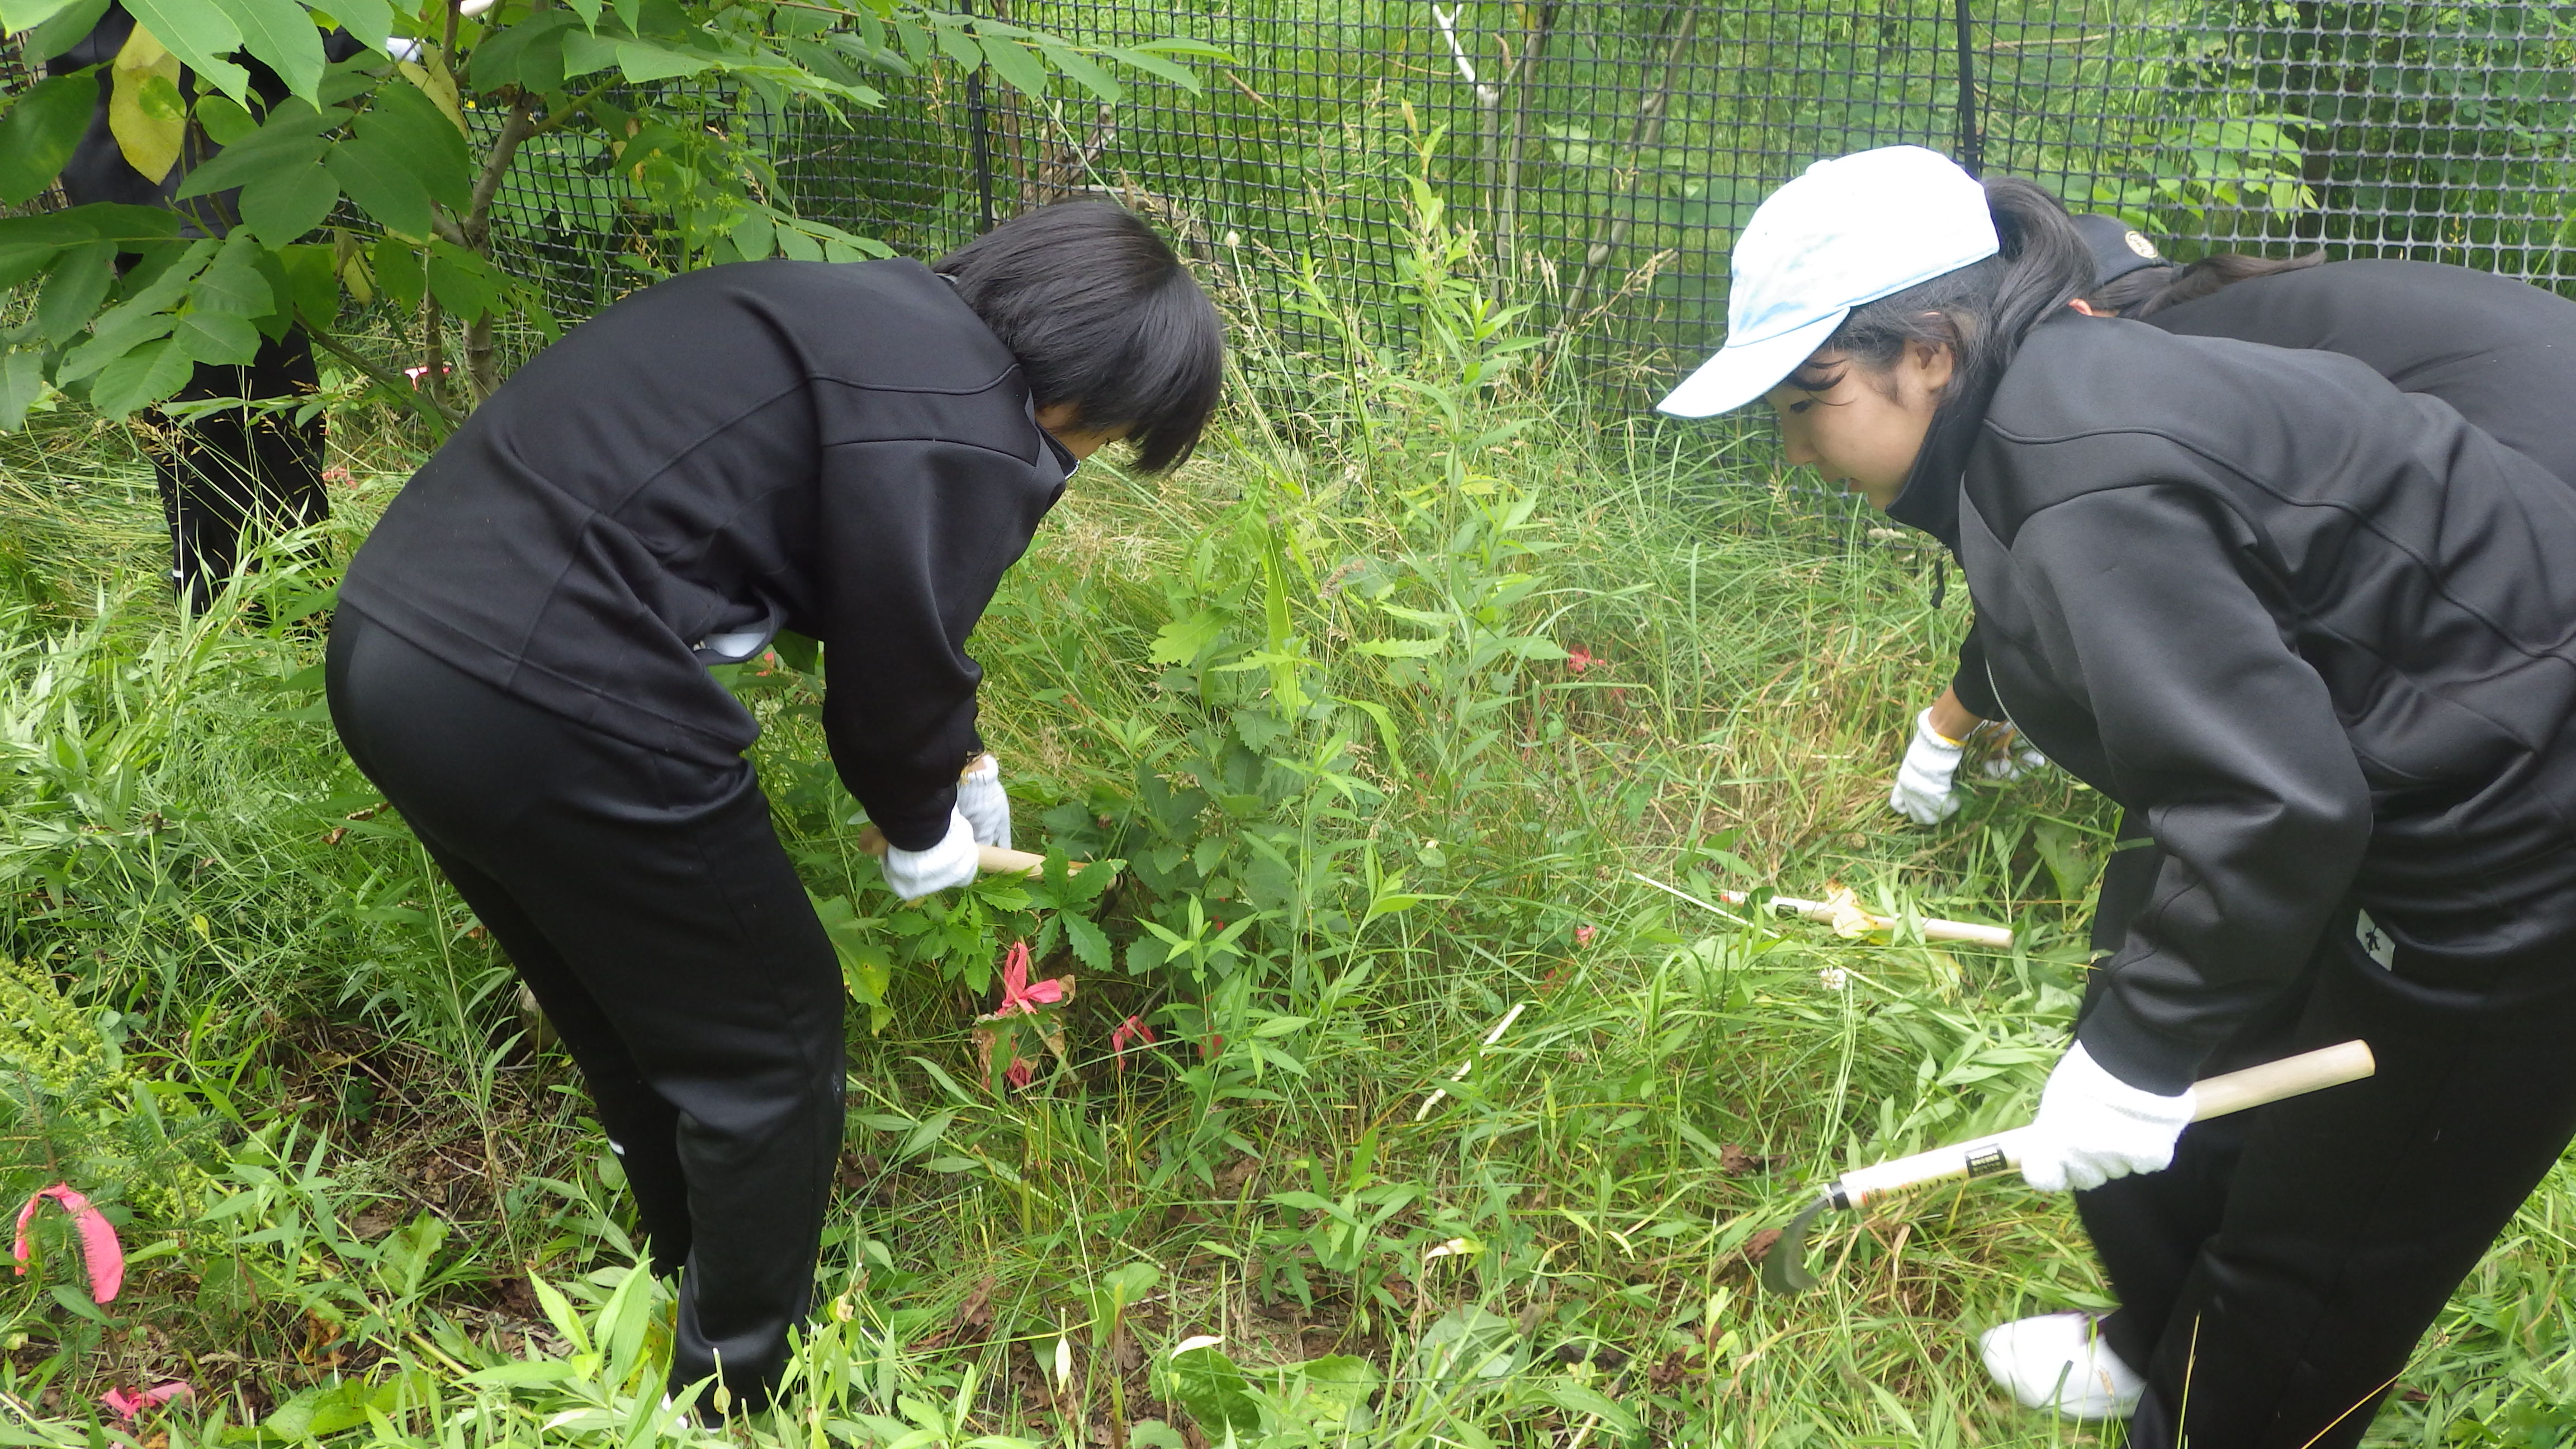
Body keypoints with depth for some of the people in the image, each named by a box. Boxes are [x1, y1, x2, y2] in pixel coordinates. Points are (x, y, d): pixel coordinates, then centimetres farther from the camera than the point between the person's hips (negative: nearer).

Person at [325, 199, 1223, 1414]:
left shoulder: (886, 314, 16)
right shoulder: (957, 434, -14)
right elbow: (898, 672, -4)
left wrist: (960, 763, 38)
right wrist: (925, 827, 17)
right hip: (543, 709, -10)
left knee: (630, 1021, 28)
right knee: (767, 1041, 11)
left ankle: (698, 1283, 49)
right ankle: (748, 1384, 29)